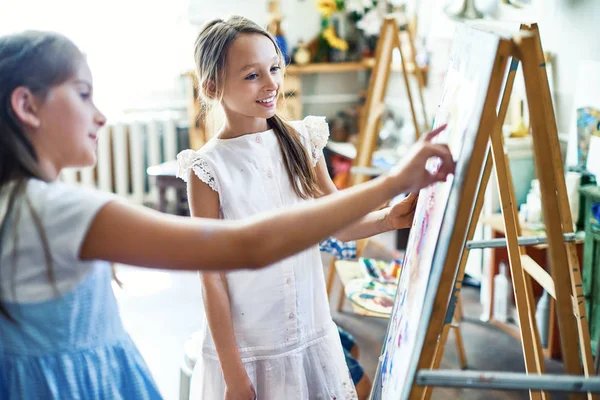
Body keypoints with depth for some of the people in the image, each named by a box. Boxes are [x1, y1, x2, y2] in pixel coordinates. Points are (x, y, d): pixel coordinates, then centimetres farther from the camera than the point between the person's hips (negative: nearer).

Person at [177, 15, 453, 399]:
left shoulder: (301, 141, 0)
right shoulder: (209, 168, -12)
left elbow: (338, 220, 8)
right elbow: (212, 276, -11)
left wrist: (390, 217, -12)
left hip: (314, 338, 4)